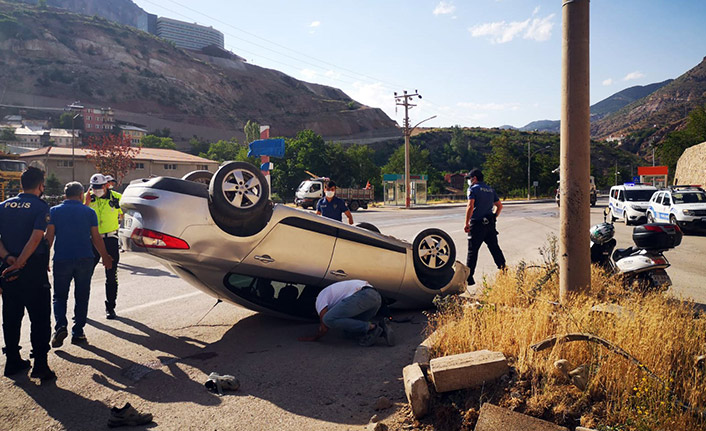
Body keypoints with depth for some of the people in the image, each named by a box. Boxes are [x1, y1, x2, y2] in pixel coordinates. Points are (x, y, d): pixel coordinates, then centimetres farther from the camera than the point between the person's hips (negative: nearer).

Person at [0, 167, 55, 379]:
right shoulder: (40, 206, -8)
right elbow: (36, 237, -20)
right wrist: (19, 263, -19)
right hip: (33, 269, -5)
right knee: (40, 318, 2)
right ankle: (40, 365, 1)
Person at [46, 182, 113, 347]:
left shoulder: (54, 211, 3)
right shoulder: (89, 212, 3)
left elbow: (49, 237, -1)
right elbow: (96, 238, 3)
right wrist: (105, 257, 12)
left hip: (62, 259, 0)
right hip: (85, 260, 0)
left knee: (60, 296, 11)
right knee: (82, 297, 8)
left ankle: (60, 326, -9)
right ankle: (77, 333, 9)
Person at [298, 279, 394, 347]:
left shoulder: (320, 297, 12)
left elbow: (324, 327, 4)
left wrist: (314, 338, 19)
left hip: (364, 295, -9)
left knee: (329, 320, -12)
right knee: (347, 327, 17)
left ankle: (370, 327, -14)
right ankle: (379, 327, -1)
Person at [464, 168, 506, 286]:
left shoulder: (473, 189, -6)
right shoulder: (490, 189, 16)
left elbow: (470, 206, -17)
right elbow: (500, 206, 17)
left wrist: (466, 223, -14)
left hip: (477, 224, -6)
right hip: (490, 224, 6)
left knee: (472, 251, -2)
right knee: (495, 248, 13)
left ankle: (469, 278, 0)